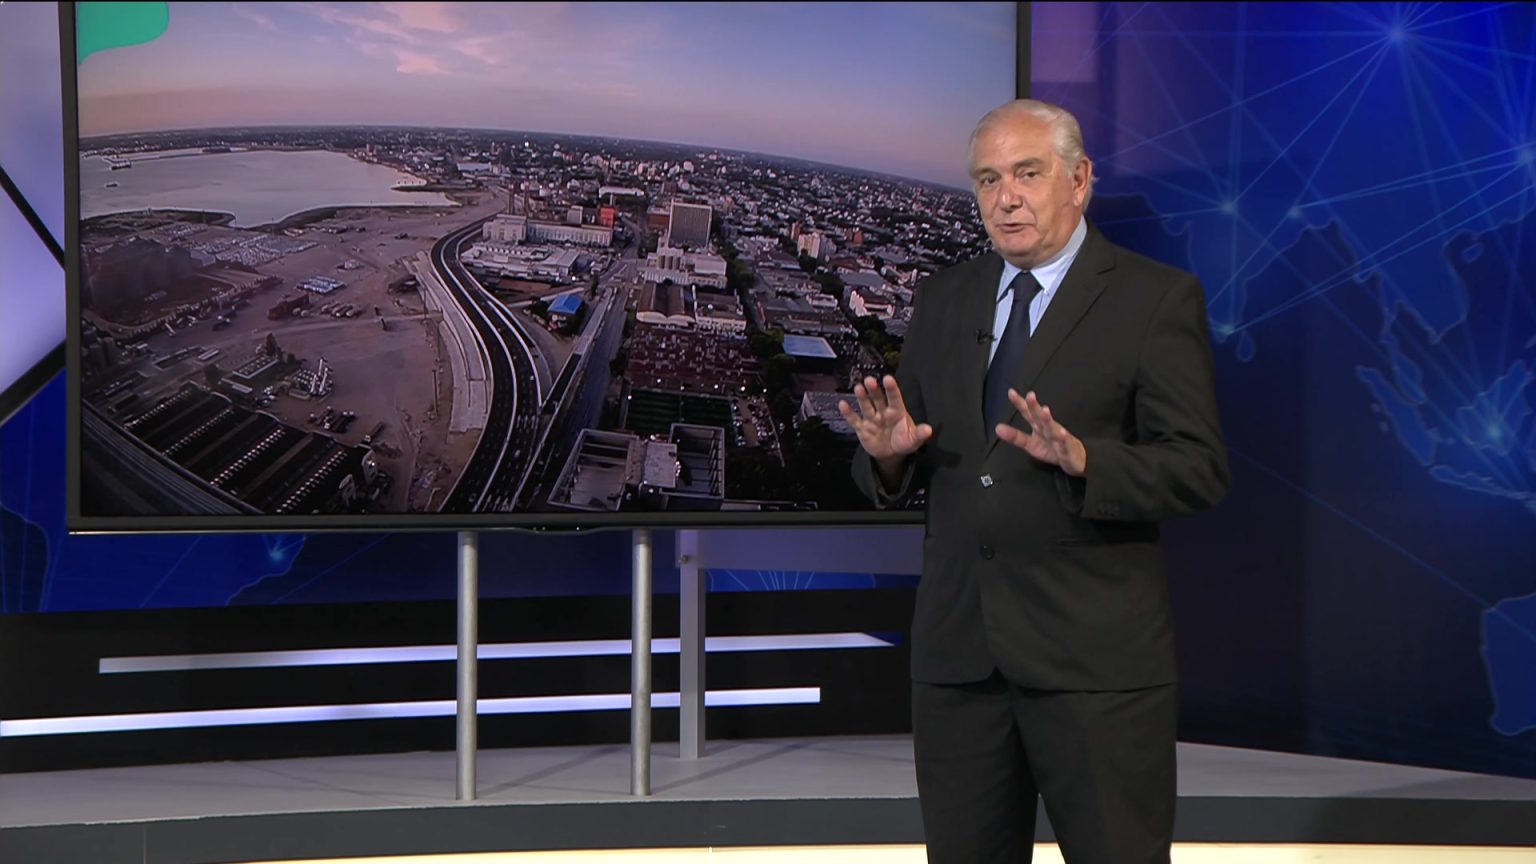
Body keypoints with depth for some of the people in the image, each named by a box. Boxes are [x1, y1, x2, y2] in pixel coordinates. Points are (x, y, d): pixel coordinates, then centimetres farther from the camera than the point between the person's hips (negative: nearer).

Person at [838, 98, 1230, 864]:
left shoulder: (1157, 299, -4)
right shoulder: (943, 299, 12)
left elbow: (1199, 470, -10)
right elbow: (903, 478, 12)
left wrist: (1081, 458, -26)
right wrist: (888, 452, -11)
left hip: (1097, 655, -5)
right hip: (957, 651, 5)